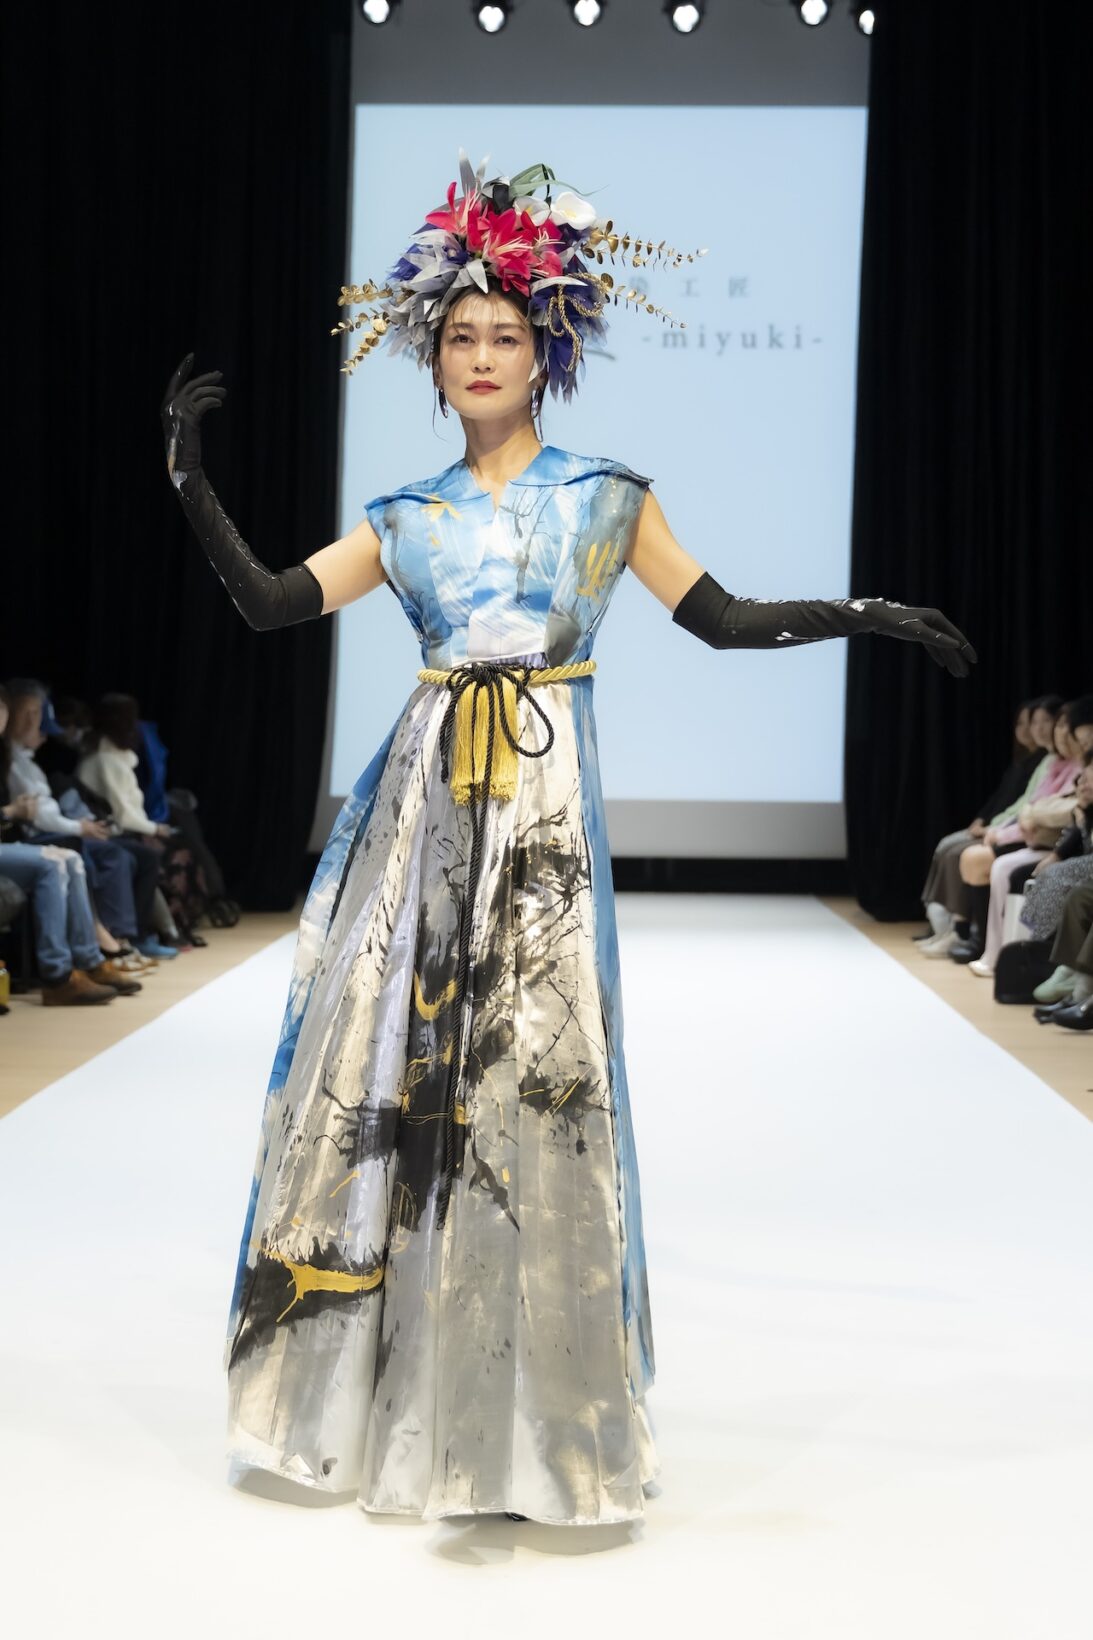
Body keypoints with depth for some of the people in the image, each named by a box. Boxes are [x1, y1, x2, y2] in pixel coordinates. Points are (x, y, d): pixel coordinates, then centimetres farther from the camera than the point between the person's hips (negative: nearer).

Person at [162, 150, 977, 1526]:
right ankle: (378, 1395, 19)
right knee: (380, 1059, 2)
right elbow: (268, 602, 7)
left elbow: (722, 619, 11)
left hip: (547, 805, -2)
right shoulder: (407, 519, 13)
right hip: (423, 802, 3)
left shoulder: (605, 495, 9)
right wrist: (189, 478, 3)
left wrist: (872, 616, 7)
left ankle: (533, 1419, 8)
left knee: (532, 1070, -6)